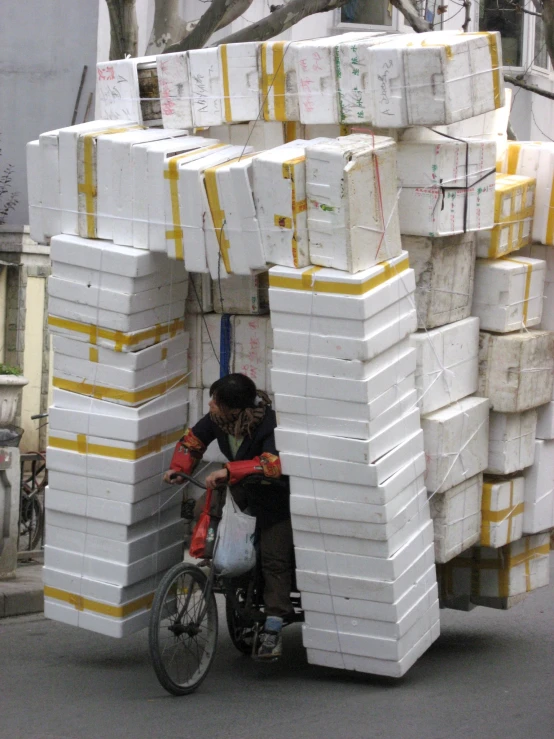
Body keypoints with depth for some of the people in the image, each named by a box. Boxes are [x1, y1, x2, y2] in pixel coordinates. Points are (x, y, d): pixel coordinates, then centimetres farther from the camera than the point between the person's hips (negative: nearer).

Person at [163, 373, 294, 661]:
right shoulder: (217, 418, -15)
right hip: (239, 486, 7)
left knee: (275, 558, -11)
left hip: (273, 492, -7)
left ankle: (273, 629, -9)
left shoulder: (269, 424, -35)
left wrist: (228, 471, -55)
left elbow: (272, 464, -50)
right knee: (202, 513, -11)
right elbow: (192, 440, 2)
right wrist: (179, 469, -14)